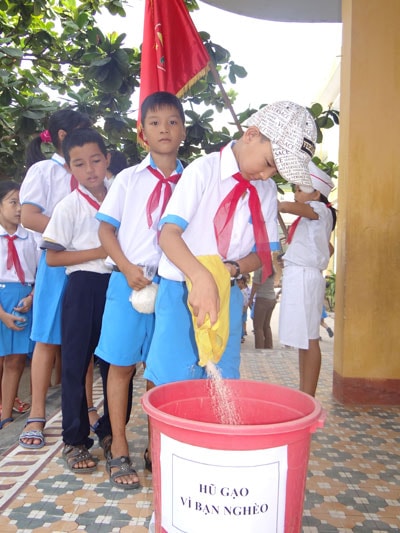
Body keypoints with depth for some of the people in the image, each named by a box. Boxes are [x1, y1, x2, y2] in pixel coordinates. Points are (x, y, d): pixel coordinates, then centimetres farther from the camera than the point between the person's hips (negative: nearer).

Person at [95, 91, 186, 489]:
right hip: (130, 281, 0)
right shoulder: (129, 179, 5)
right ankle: (119, 450, 20)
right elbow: (106, 228, 3)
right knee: (122, 364, 5)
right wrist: (128, 269, -10)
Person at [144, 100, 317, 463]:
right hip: (182, 290, -4)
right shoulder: (204, 170, -10)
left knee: (223, 382, 8)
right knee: (172, 379, -1)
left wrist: (232, 269, -14)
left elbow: (263, 253, 8)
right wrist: (202, 277, -35)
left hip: (229, 294, 4)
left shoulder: (267, 190, 4)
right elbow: (169, 233, -19)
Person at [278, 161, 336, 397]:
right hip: (297, 278, 10)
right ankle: (304, 394, 16)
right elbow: (329, 249, 32)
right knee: (303, 340, 10)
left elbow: (287, 206, -25)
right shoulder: (310, 218, 20)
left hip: (305, 278, -10)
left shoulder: (320, 210, -6)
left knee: (309, 340, -8)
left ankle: (308, 398, -4)